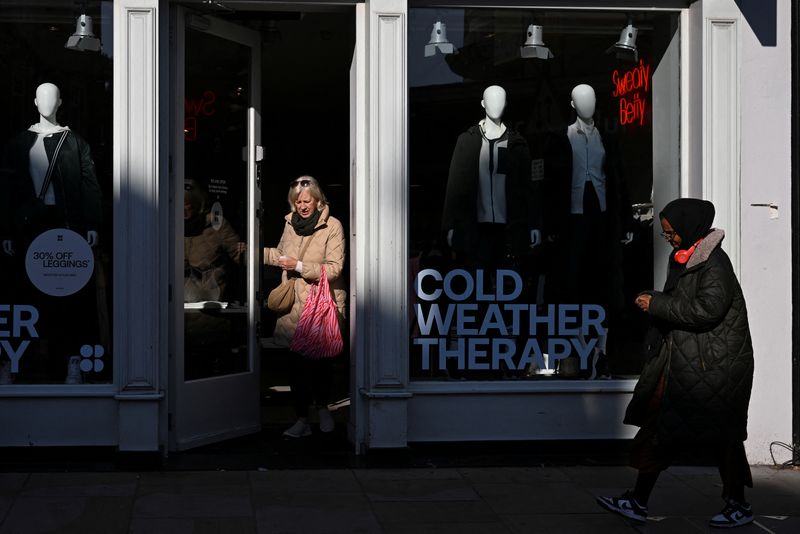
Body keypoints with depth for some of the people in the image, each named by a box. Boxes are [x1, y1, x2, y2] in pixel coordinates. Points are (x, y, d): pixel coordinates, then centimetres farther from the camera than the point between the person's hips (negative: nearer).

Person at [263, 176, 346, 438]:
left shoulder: (332, 226, -10)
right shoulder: (291, 222, 8)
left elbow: (334, 269, -15)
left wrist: (299, 266, -18)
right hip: (296, 303, 4)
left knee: (322, 361, 5)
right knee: (298, 362, 3)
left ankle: (322, 406, 29)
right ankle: (302, 419, 9)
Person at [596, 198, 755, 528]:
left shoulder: (714, 264, -16)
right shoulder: (682, 259, 12)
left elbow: (708, 309, -26)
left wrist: (657, 304, -20)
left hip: (714, 364, -9)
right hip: (681, 361, 9)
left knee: (721, 435, 1)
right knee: (657, 427, 7)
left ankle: (739, 506, 17)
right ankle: (638, 502, 12)